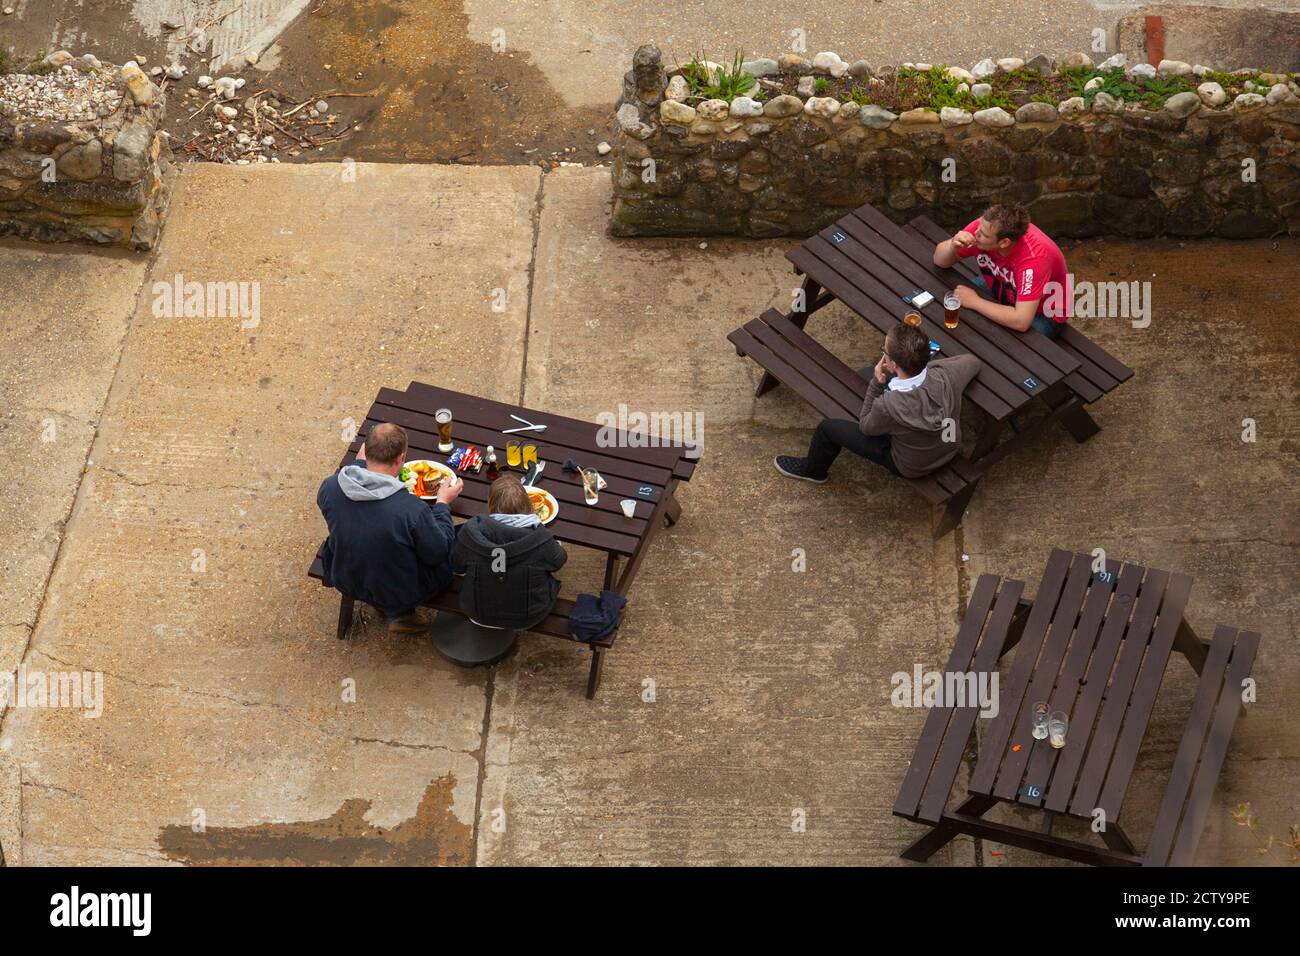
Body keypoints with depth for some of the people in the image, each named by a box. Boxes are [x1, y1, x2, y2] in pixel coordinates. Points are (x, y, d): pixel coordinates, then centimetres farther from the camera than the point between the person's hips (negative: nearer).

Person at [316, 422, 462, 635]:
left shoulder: (330, 488, -20)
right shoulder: (412, 509, -35)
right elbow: (438, 553, -17)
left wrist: (359, 463, 17)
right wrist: (443, 503, -5)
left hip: (347, 583, 5)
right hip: (400, 593, -5)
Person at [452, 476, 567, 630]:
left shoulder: (470, 531, -23)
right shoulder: (541, 539, -26)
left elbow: (456, 566, -5)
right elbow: (558, 561, -4)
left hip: (478, 615, 2)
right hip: (528, 619, -2)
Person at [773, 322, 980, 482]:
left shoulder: (888, 406, -41)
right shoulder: (946, 375, -31)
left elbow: (866, 427, -16)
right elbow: (973, 362, -5)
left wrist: (876, 384, -20)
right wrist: (926, 364, -6)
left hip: (912, 467, -5)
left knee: (828, 428, 9)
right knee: (865, 373, 16)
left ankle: (812, 470, 43)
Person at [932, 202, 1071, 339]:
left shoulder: (1033, 257, -40)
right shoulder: (984, 226, -23)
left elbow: (1021, 322, -44)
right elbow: (939, 260, -9)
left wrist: (975, 302, -33)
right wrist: (953, 245, -32)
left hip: (1040, 315, -6)